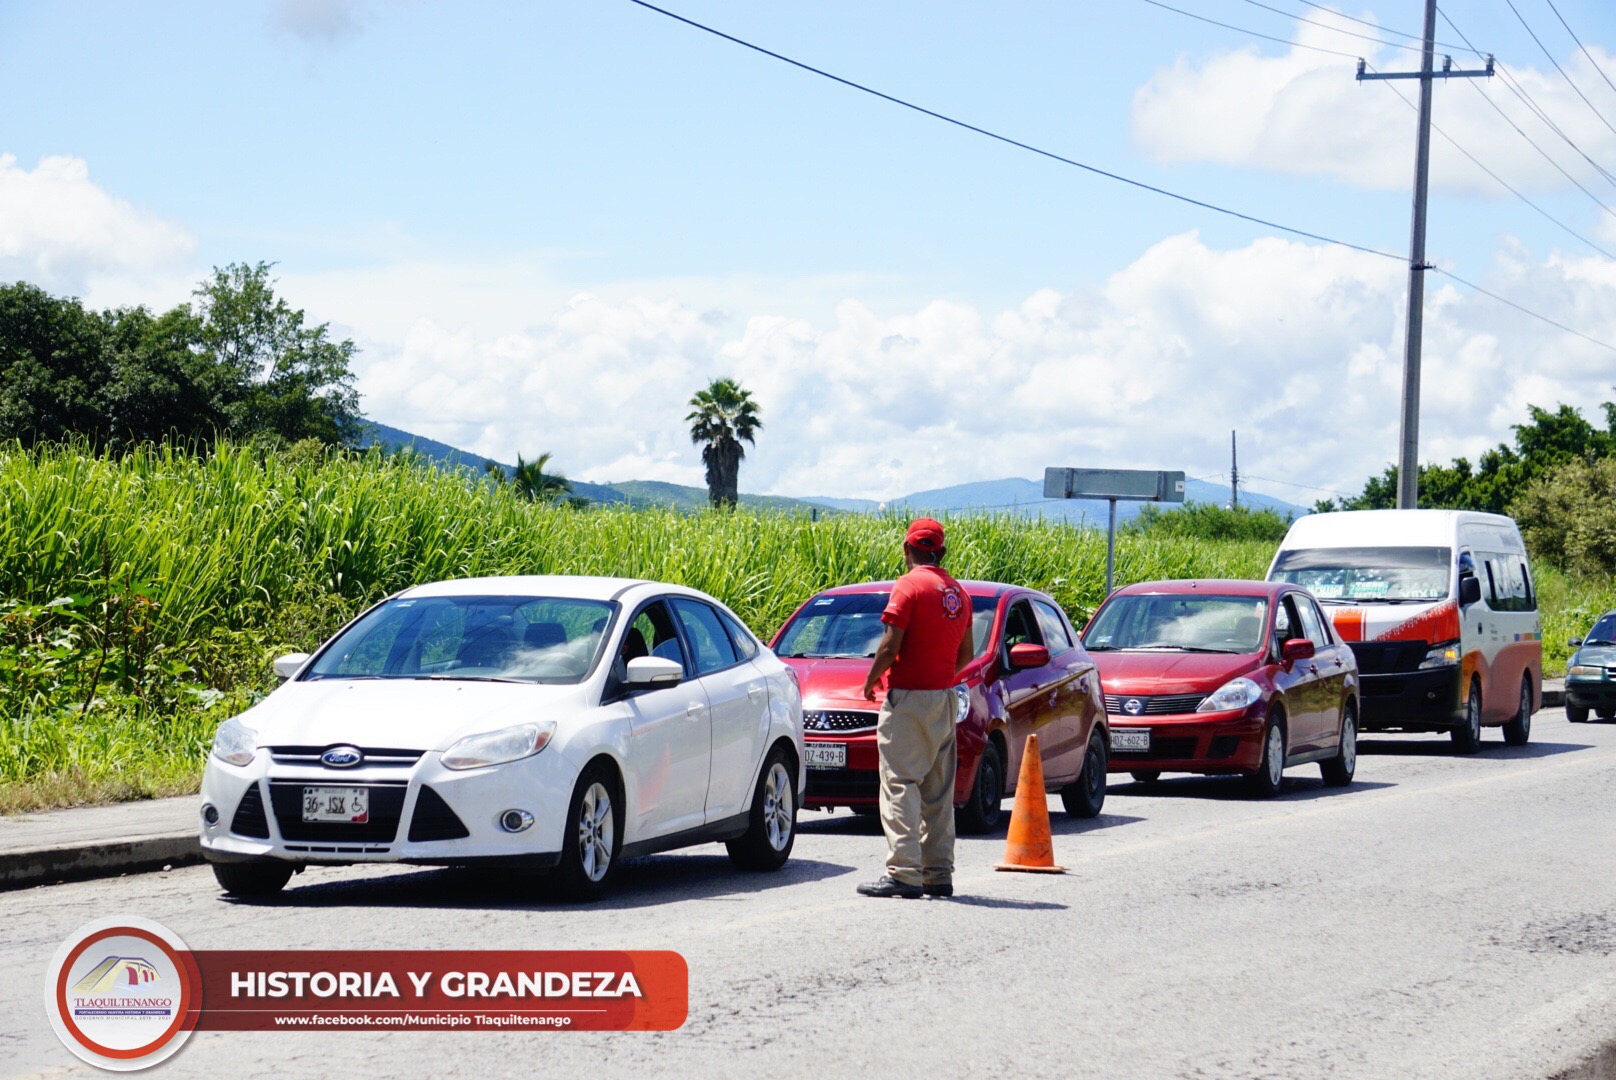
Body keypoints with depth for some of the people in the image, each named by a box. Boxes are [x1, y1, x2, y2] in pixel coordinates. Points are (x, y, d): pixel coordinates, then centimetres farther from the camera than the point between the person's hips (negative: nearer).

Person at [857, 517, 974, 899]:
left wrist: (871, 680, -1)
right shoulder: (957, 591, 11)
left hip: (908, 697, -8)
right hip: (945, 699, 8)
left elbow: (891, 645, -16)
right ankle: (938, 873, 13)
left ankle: (904, 873, -14)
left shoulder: (910, 585, -11)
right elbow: (966, 653, 15)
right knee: (938, 789, 12)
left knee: (900, 785, -8)